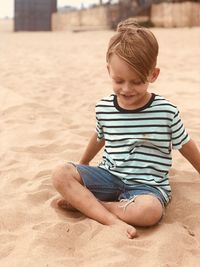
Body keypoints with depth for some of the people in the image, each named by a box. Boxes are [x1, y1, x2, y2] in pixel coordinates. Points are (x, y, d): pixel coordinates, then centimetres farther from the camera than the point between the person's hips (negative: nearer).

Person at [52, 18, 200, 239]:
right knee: (61, 174, -20)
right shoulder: (103, 108, -1)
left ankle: (83, 203, -17)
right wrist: (82, 165, 36)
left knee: (150, 210, -37)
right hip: (109, 176, 3)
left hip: (147, 185, -3)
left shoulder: (166, 112, -10)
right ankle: (113, 220, -30)